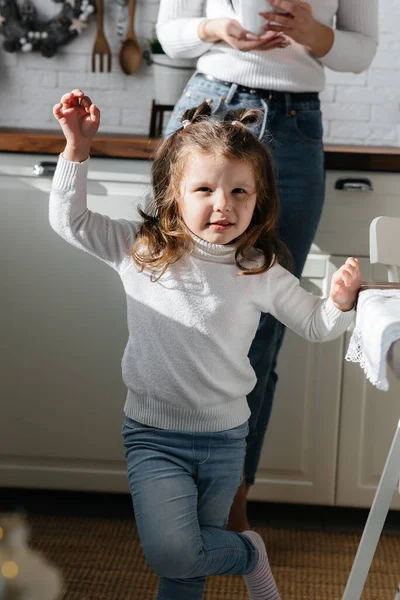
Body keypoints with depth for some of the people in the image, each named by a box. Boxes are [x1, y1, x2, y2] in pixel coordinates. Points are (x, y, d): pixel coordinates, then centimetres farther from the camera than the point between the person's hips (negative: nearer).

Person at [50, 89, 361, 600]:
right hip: (153, 437, 0)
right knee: (171, 552, -15)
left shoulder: (261, 271, -5)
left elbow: (314, 324, 7)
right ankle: (246, 554, 13)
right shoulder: (140, 248, -6)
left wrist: (341, 301, -15)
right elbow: (69, 220, -2)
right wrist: (78, 146, -13)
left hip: (225, 438, 1)